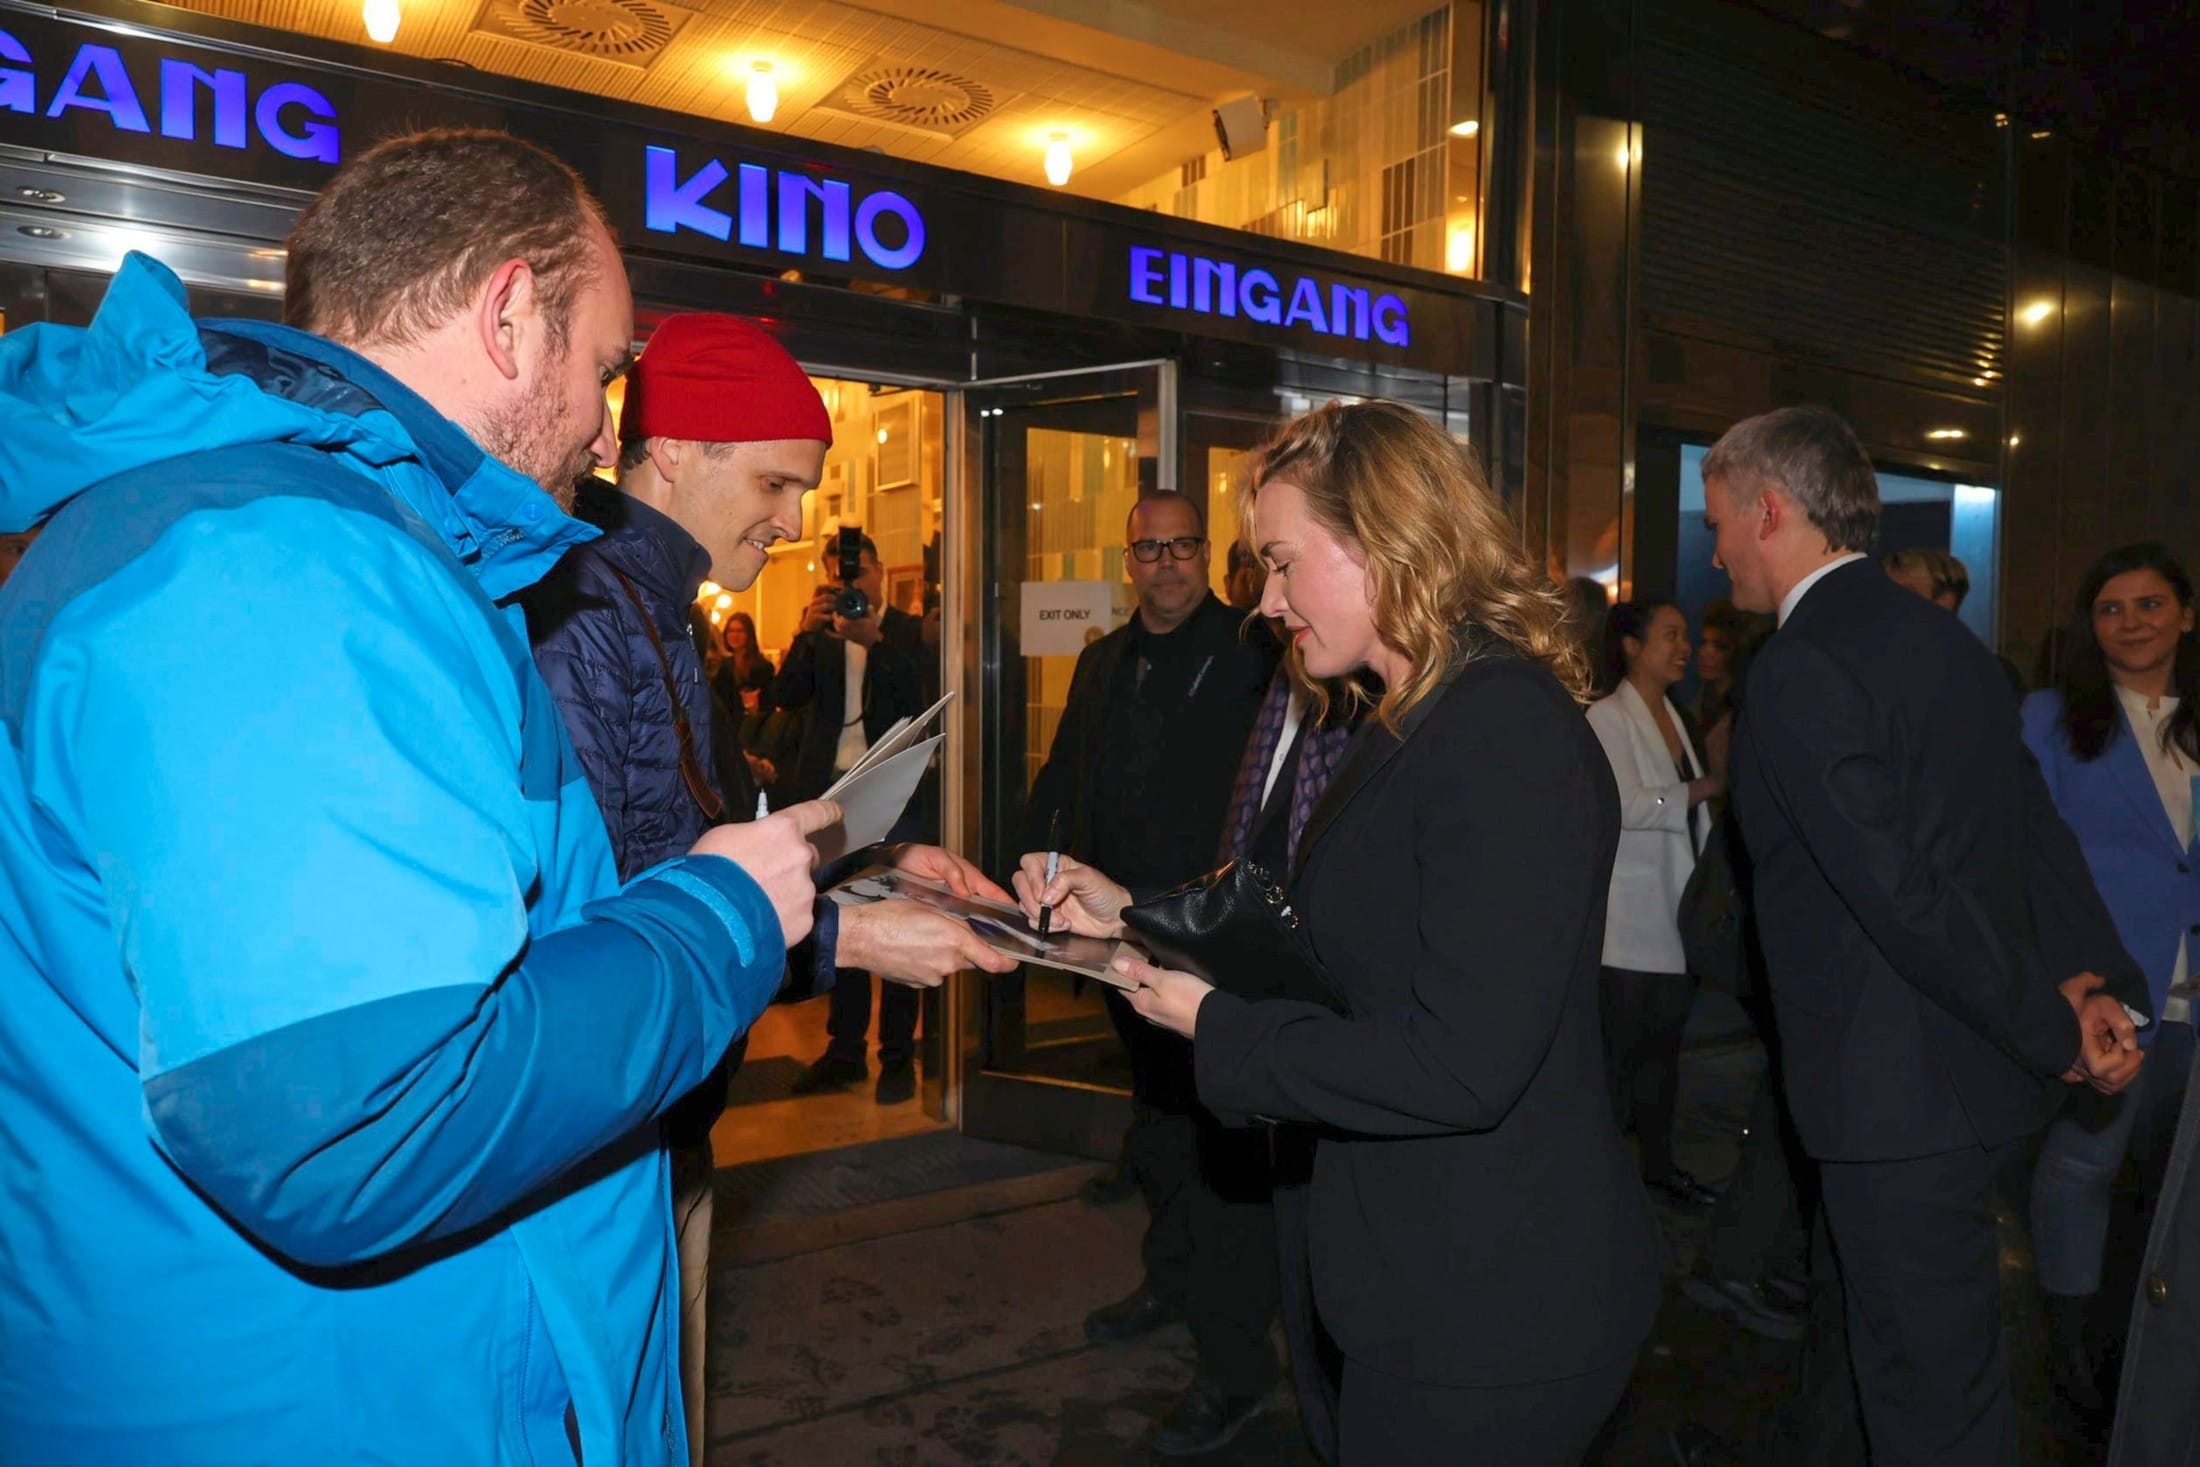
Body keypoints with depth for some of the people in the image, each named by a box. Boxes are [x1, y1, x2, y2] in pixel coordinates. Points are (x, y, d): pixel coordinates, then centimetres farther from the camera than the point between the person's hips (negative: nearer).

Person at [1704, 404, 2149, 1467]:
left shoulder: (1800, 670, -20)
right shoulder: (1942, 638, 10)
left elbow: (1902, 892, -24)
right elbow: (2039, 828, 7)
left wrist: (2054, 1033, -13)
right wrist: (2095, 984, -2)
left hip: (1899, 1098, -9)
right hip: (1978, 1075, 9)